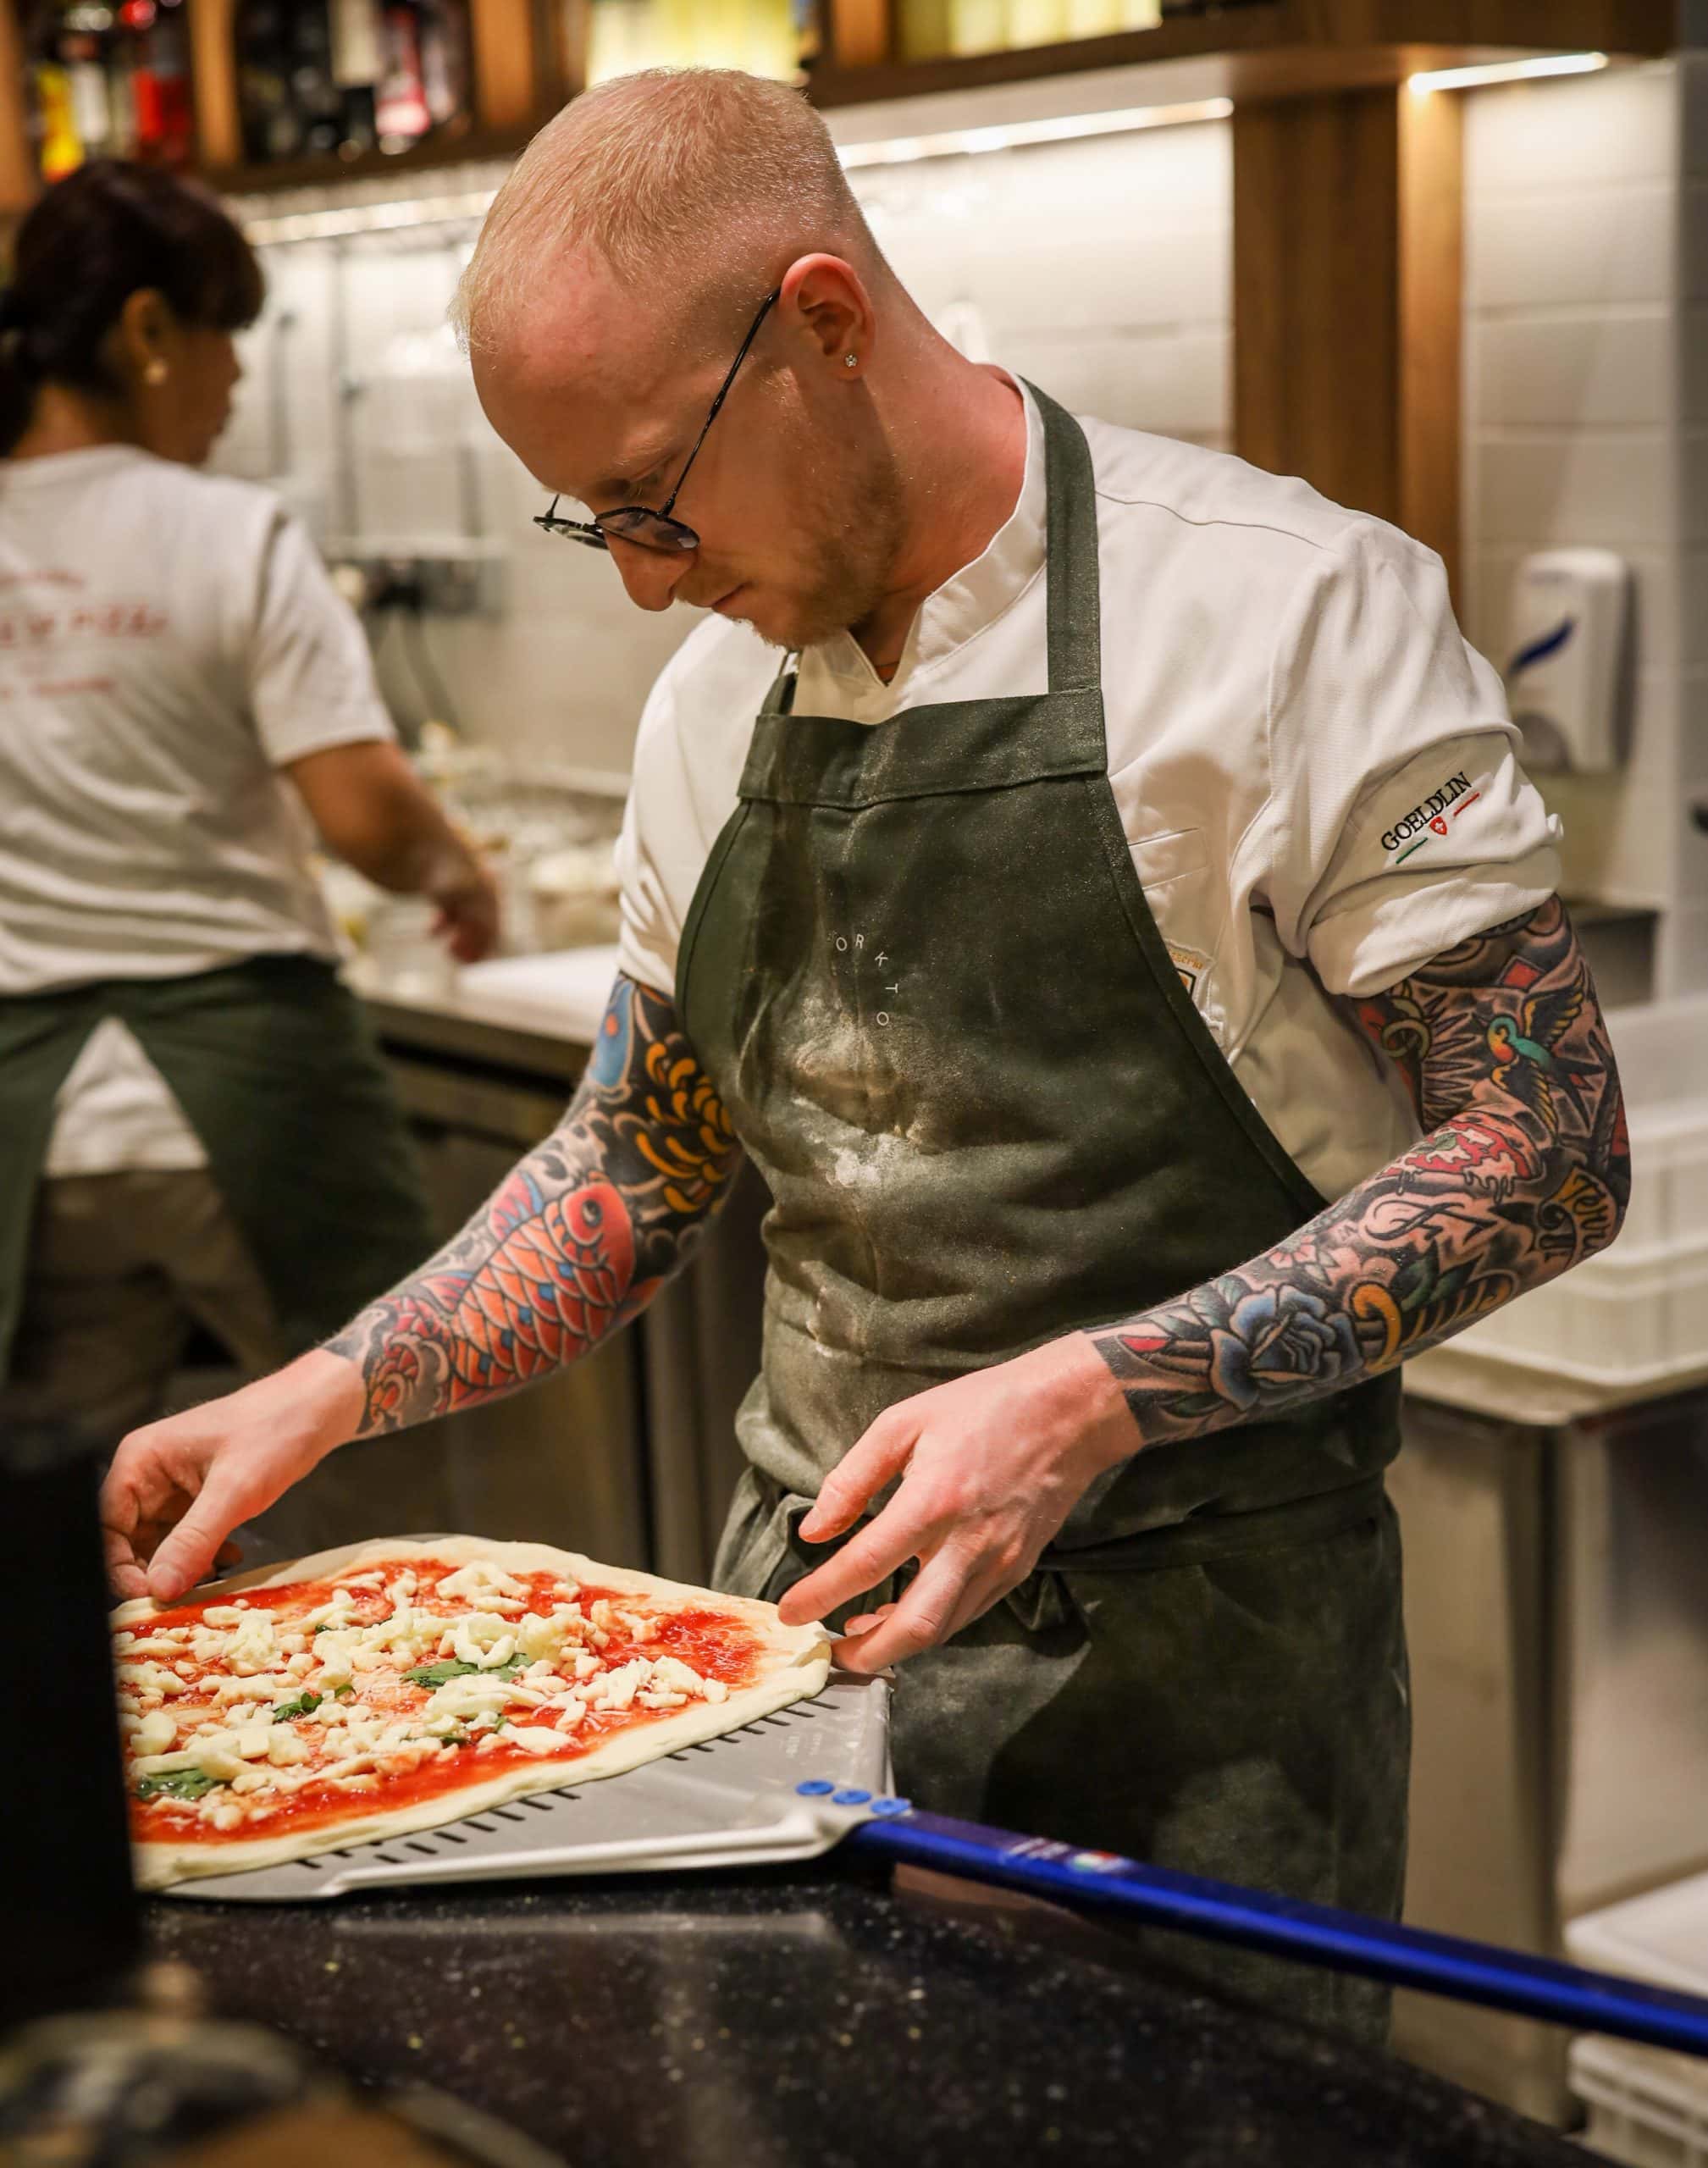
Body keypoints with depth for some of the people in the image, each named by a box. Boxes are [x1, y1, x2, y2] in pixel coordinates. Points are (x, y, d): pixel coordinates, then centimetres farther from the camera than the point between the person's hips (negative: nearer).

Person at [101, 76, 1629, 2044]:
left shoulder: (1293, 611, -13)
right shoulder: (715, 701, 7)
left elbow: (1545, 1157, -13)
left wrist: (1091, 1400, -23)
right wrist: (327, 1396, 4)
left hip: (1196, 1650, -5)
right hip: (809, 1597, 6)